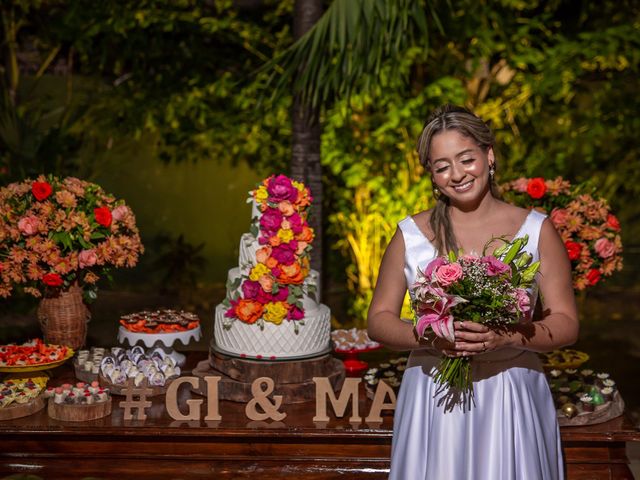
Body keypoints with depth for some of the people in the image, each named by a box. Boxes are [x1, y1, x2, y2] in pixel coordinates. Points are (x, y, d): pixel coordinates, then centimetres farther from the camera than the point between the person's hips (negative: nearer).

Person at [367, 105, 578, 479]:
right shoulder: (410, 235, 1)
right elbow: (380, 320, 4)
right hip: (434, 399, 1)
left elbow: (567, 325, -2)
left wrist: (508, 337, -20)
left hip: (512, 399, 0)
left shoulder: (537, 230, -1)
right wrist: (428, 336, -15)